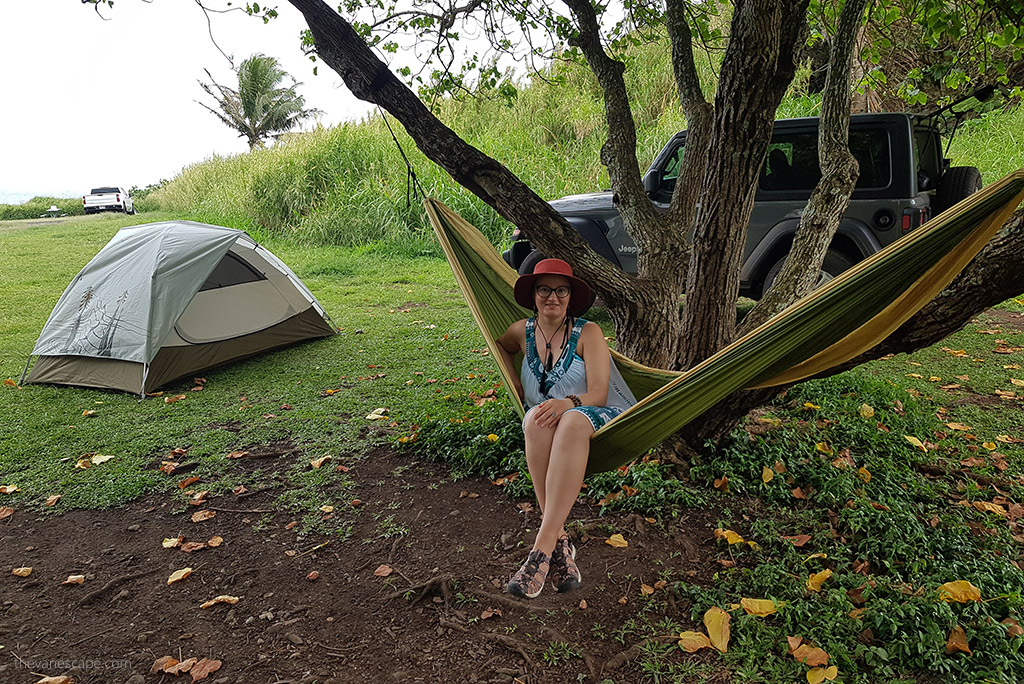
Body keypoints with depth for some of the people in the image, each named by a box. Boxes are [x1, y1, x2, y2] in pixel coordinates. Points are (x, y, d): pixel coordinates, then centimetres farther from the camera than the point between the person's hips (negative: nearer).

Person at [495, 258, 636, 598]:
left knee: (572, 421, -40)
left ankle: (543, 546, -44)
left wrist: (569, 402, -32)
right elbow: (501, 345, 34)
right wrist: (514, 381, 16)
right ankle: (559, 541, -38)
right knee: (537, 419, -36)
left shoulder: (588, 332, -3)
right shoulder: (523, 331, 8)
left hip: (597, 418, -3)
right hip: (545, 424, 3)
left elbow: (598, 394, -11)